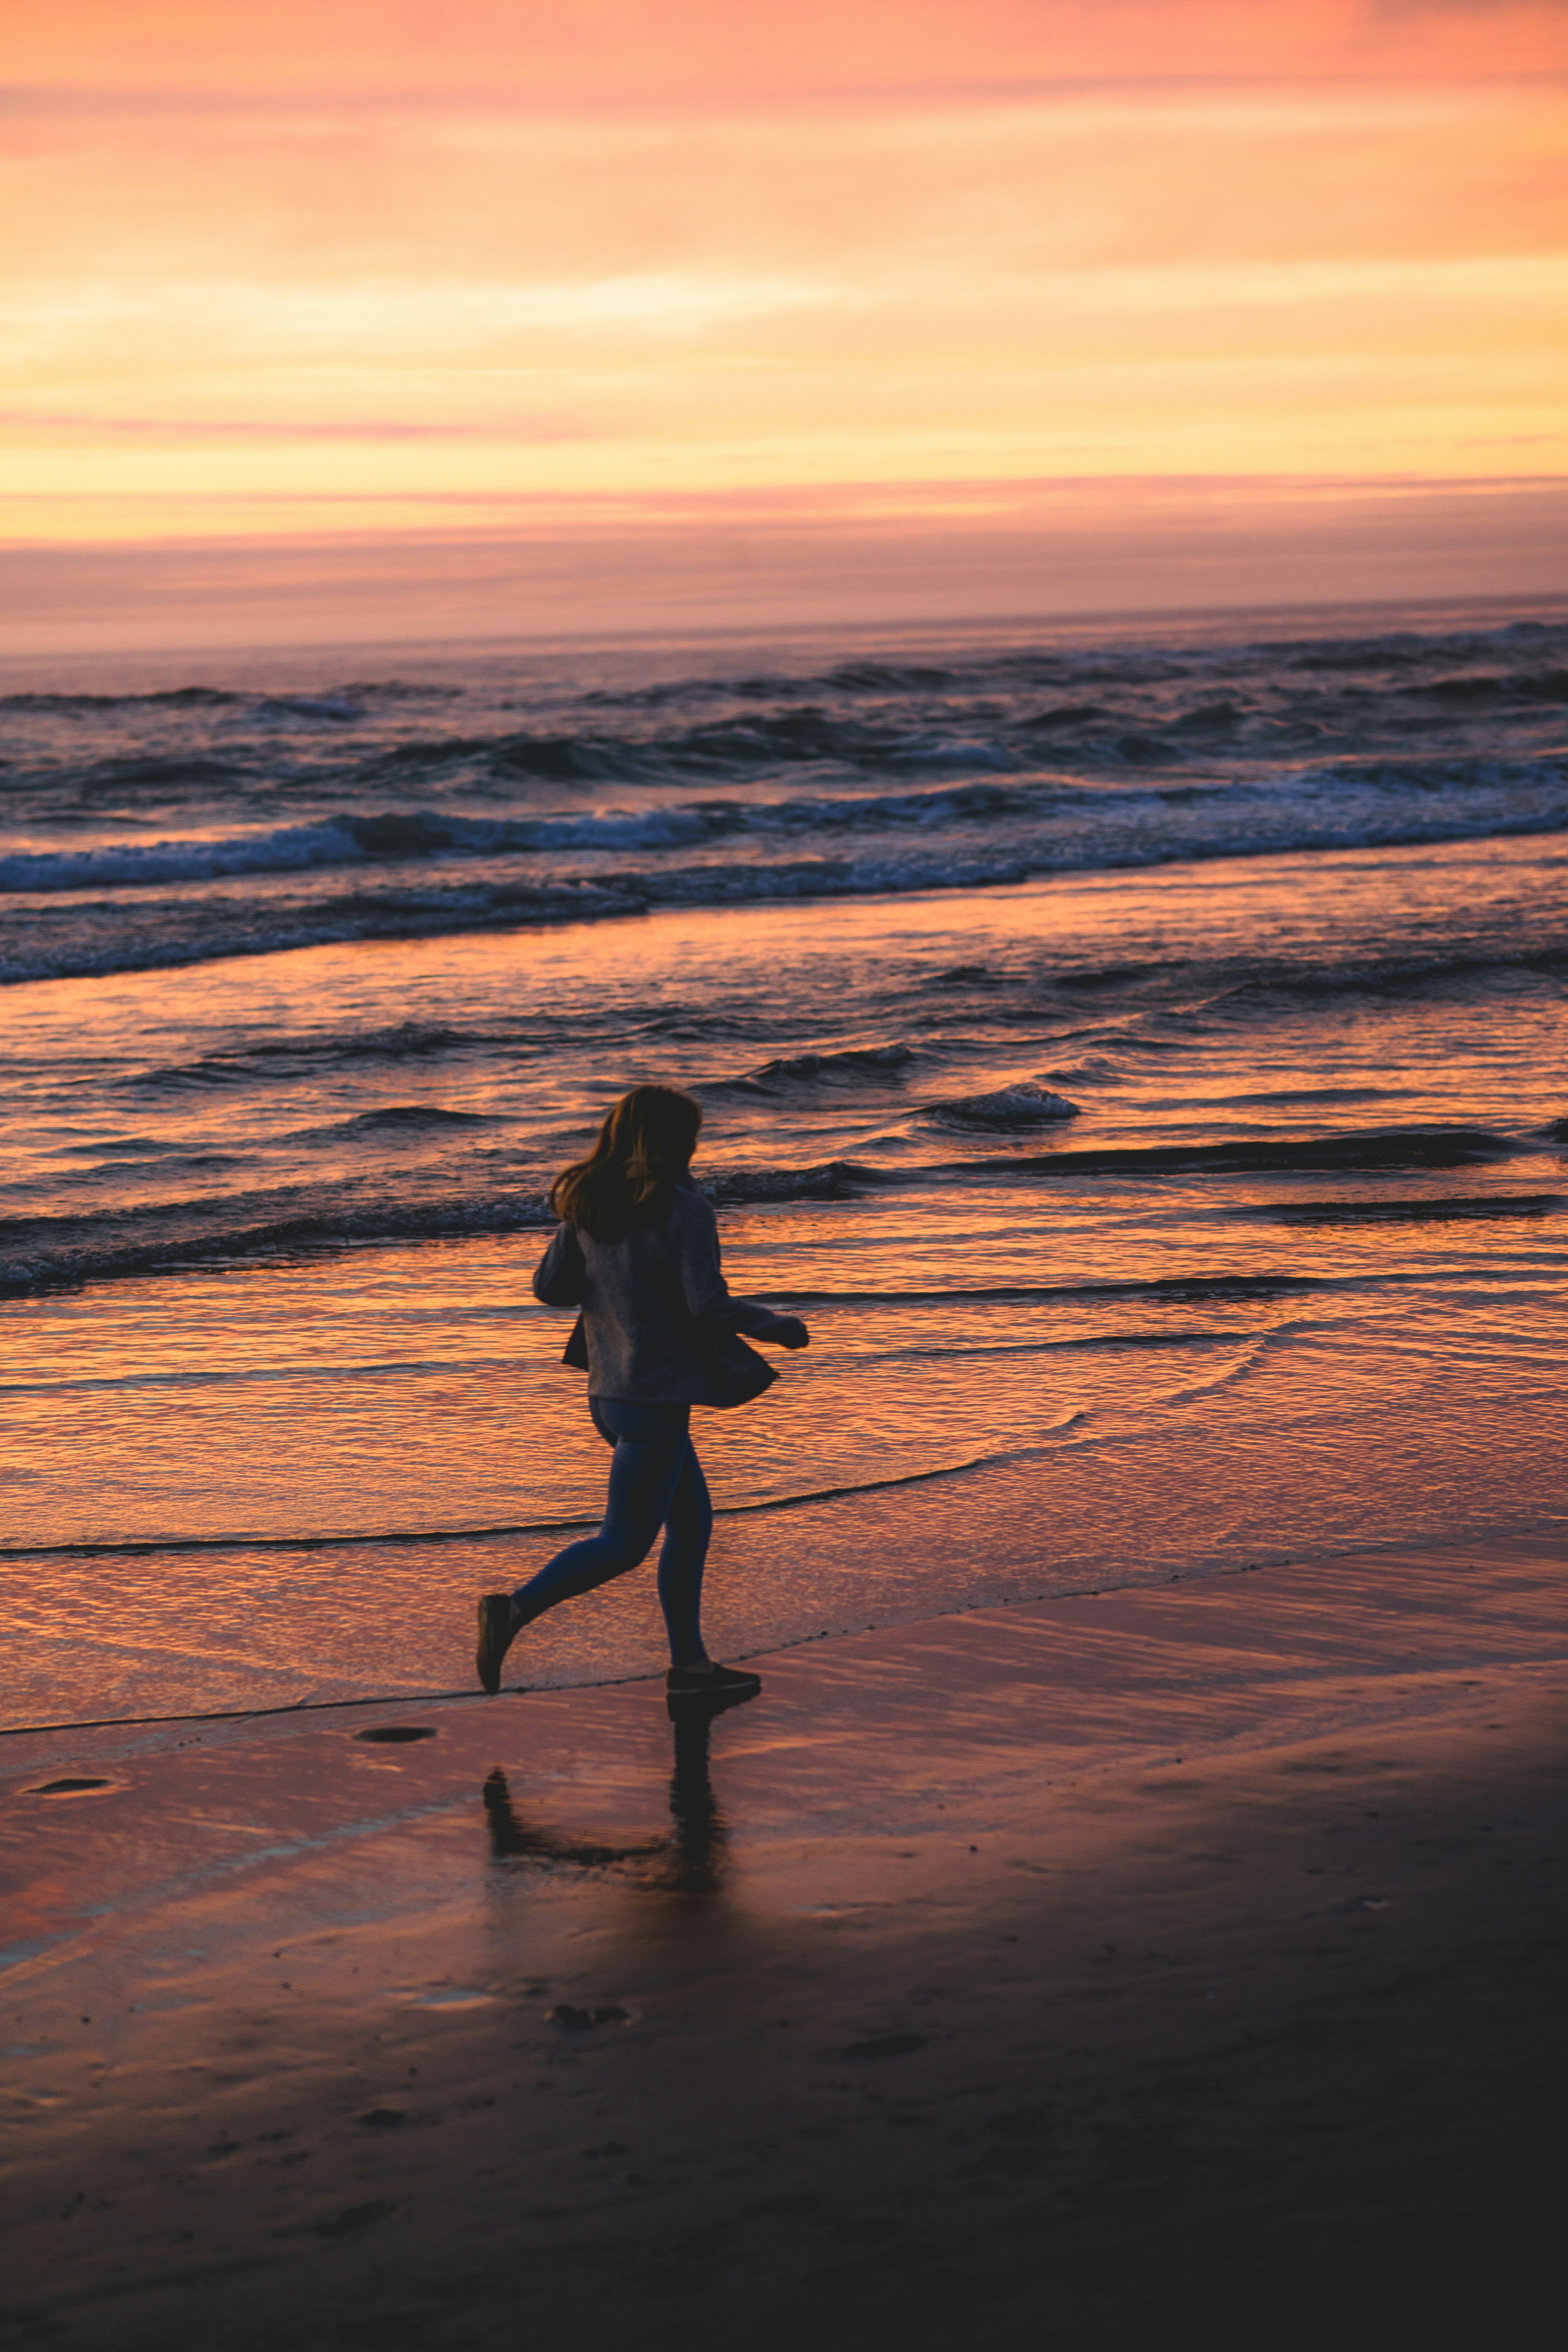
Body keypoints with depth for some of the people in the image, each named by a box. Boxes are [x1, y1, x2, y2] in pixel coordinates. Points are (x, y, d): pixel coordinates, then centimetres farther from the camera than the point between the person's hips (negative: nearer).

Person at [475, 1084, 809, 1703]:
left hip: (609, 1389, 8)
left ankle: (690, 1667, 20)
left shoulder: (587, 1204, 3)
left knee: (692, 1522, 18)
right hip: (657, 1391, -8)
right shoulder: (684, 1210, -16)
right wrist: (778, 1326, -3)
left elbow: (550, 1286, 6)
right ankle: (516, 1608, -13)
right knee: (626, 1542, 0)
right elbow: (709, 1306, -19)